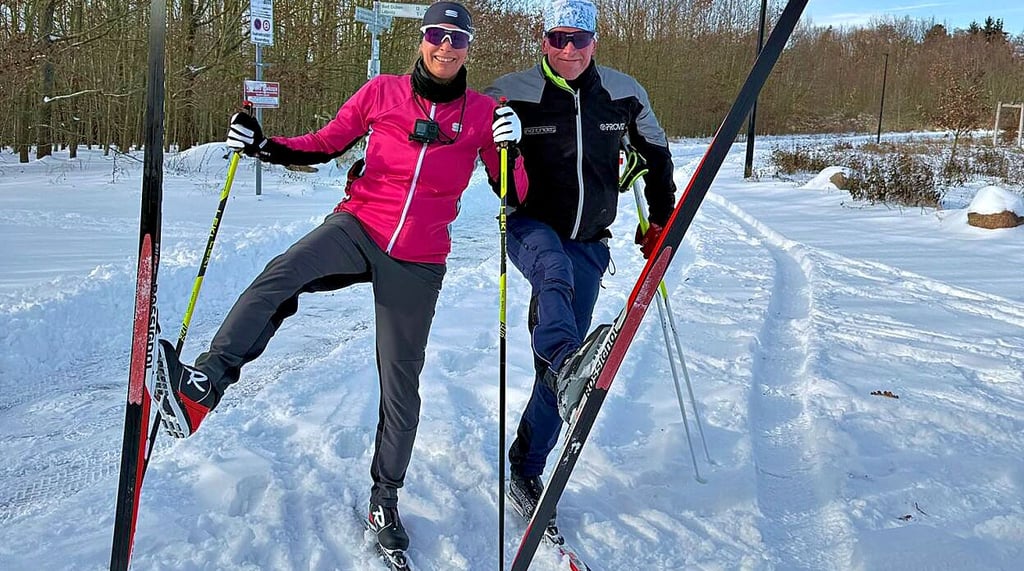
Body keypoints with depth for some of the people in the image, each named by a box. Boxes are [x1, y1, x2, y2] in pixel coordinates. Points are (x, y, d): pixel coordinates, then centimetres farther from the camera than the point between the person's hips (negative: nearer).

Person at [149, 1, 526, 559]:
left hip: (417, 262, 0)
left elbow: (514, 193, 0)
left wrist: (512, 145, -18)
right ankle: (201, 387, -33)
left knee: (401, 384, 6)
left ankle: (385, 497, 23)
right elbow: (324, 145, 8)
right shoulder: (382, 92, 1)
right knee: (281, 275, -32)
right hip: (358, 228, 0)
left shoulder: (483, 112, 1)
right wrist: (264, 146, -6)